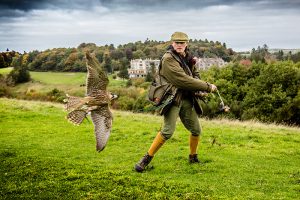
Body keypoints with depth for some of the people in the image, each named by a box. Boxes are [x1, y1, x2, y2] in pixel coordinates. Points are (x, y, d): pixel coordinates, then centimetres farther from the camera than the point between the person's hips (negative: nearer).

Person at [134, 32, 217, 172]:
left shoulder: (188, 57, 10)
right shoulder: (168, 59, -15)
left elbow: (195, 75, 22)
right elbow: (183, 80, -22)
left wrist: (199, 88, -3)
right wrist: (207, 87, -17)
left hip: (188, 98, 8)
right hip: (173, 97, -8)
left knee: (196, 130, 12)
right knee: (168, 131, -18)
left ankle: (193, 157, 34)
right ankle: (146, 159, -5)